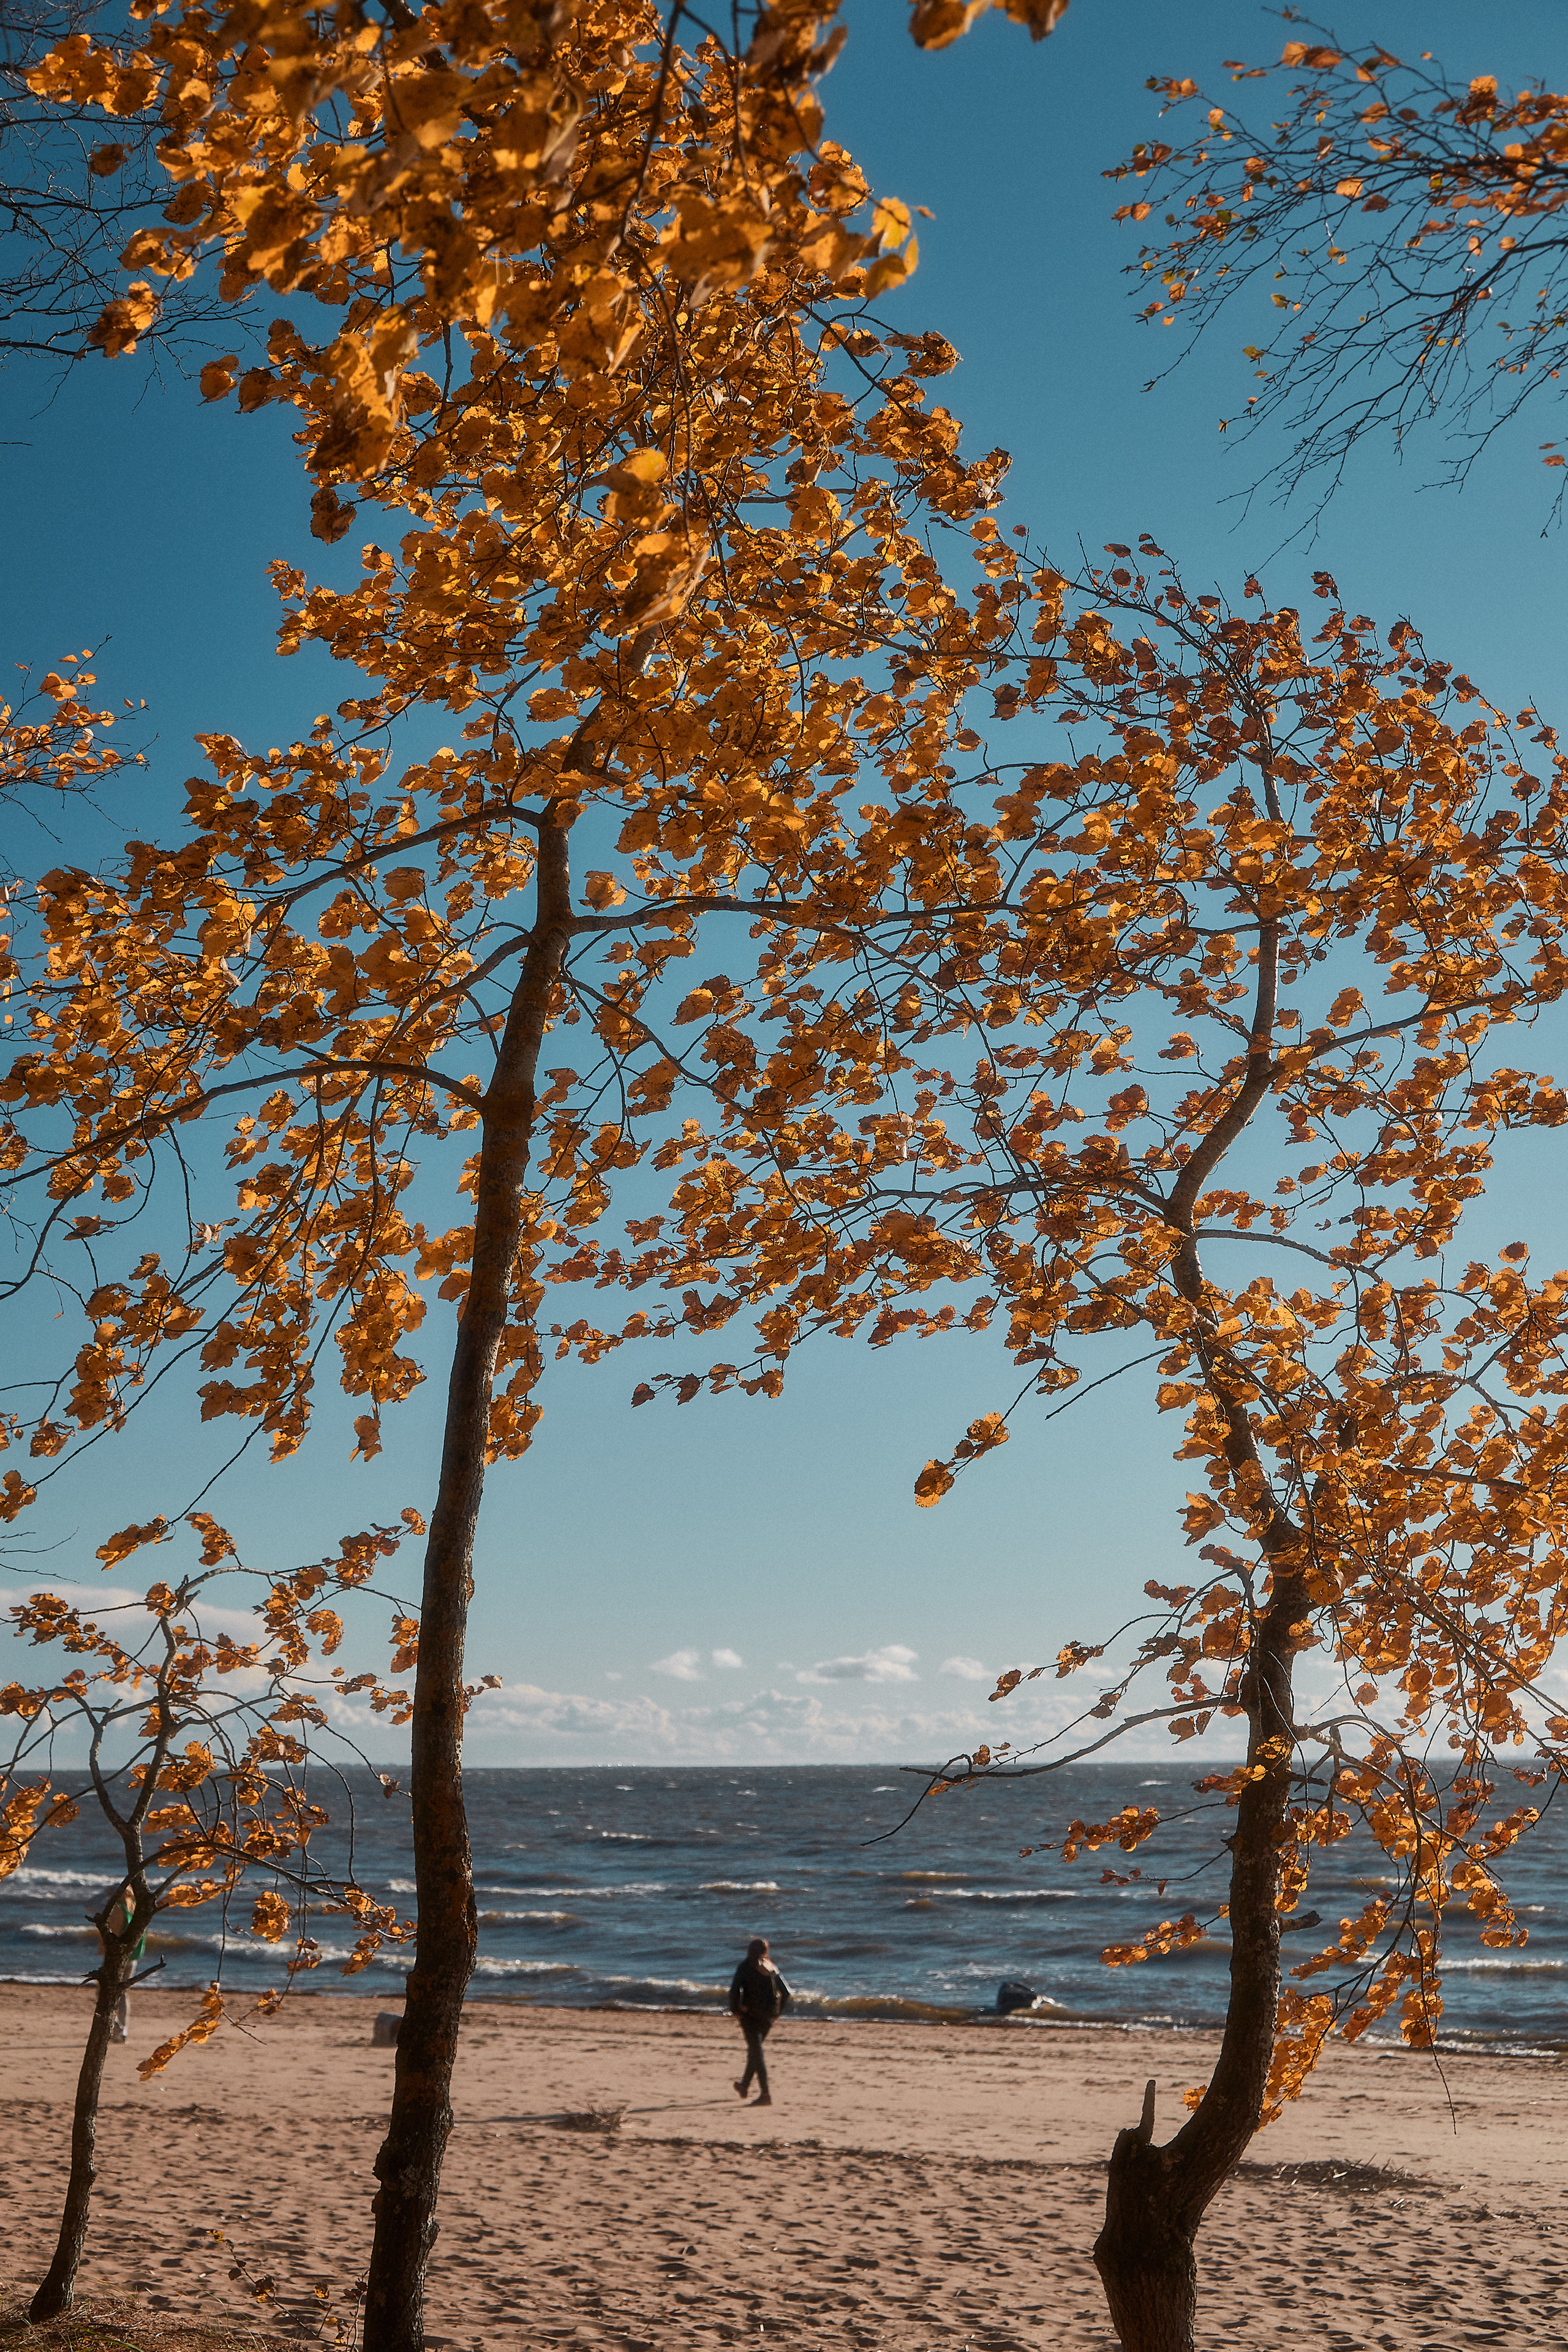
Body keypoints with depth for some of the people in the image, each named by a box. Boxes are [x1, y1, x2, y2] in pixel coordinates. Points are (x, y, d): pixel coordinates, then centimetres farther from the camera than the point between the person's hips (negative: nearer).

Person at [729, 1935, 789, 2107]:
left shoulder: (745, 1967, -7)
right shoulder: (771, 1968, 7)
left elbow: (735, 1991, -18)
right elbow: (786, 1992, 6)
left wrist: (735, 2011, -5)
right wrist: (776, 2012, 13)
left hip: (750, 2015, -5)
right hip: (768, 2017, 5)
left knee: (756, 2053, -6)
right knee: (754, 2050, 23)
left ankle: (765, 2094, -17)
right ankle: (745, 2085, 40)